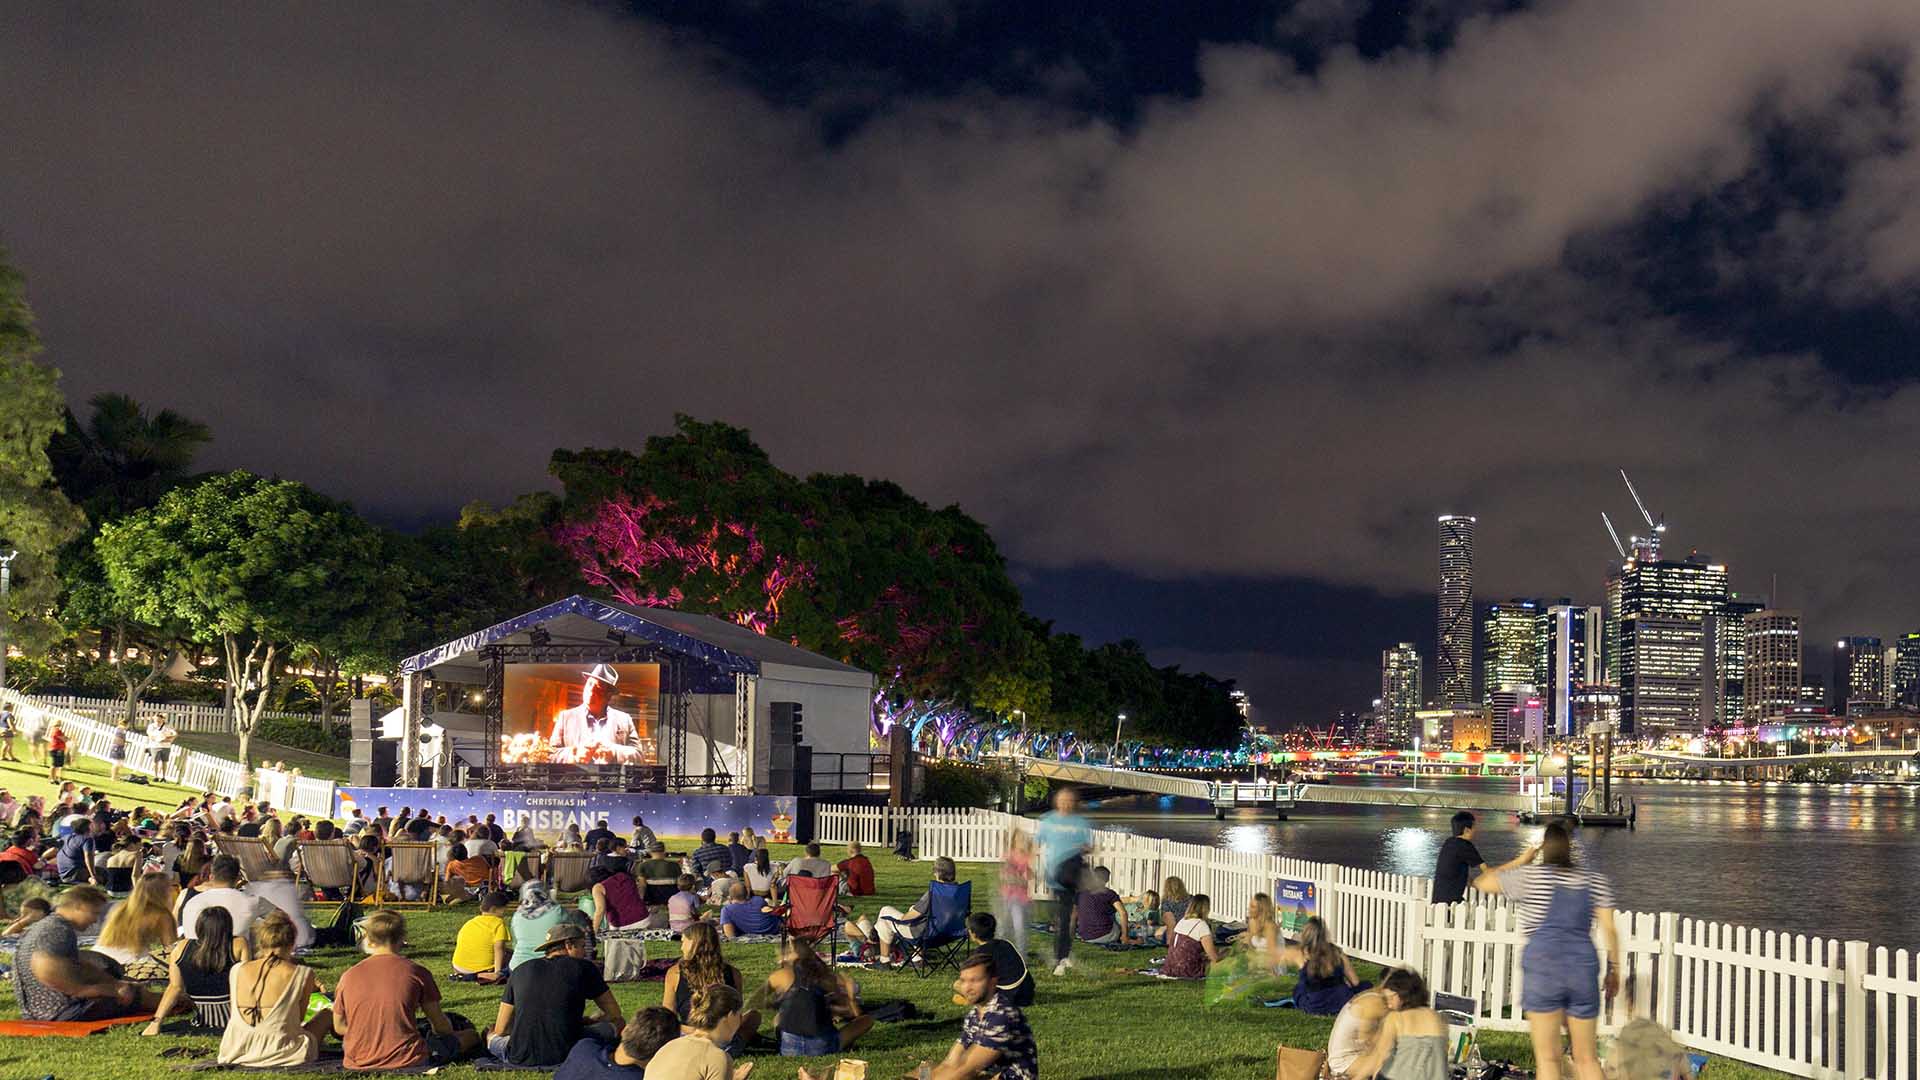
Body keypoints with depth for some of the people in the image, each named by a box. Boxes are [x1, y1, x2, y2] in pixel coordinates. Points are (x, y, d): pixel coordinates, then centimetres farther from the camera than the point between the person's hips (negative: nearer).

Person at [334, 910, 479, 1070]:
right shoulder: (416, 972, -3)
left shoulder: (348, 976, 3)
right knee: (471, 1034, 22)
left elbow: (339, 1027, 13)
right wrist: (449, 1033, 29)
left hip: (358, 1063, 1)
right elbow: (440, 1024, 5)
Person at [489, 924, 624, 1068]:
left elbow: (501, 1029, 15)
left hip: (519, 1059, 3)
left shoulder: (520, 971, 10)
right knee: (618, 1023, 17)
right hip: (565, 1056, -3)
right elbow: (614, 1014, 12)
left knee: (493, 1036, 35)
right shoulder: (583, 968, 2)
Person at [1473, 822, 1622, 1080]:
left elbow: (1481, 882, 11)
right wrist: (1614, 970, 13)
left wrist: (1520, 861, 20)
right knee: (1587, 1058, 12)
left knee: (1548, 1057, 1)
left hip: (1543, 965, -3)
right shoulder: (1596, 882, 11)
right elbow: (1609, 929, 5)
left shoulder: (1529, 877, 1)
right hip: (1584, 967, 4)